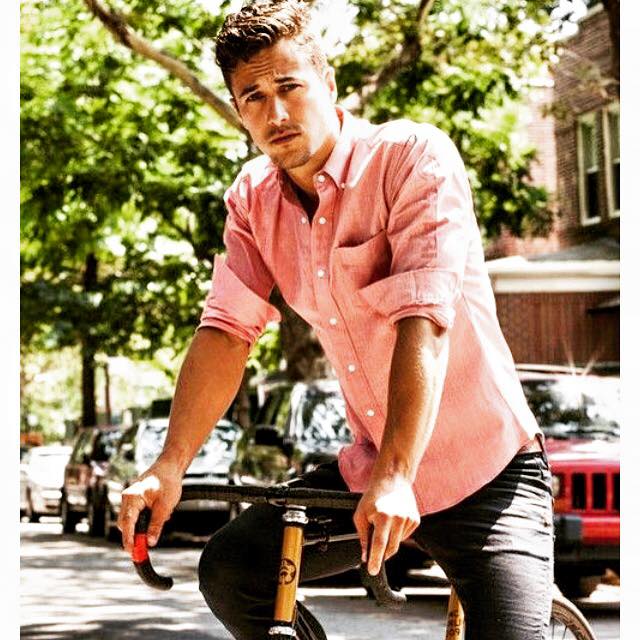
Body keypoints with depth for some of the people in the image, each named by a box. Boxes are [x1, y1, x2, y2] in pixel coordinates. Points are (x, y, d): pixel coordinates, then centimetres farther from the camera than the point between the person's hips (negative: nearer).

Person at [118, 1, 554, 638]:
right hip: (368, 470, 6)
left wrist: (396, 478, -36)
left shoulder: (414, 156, -16)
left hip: (486, 472, -5)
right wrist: (168, 466, -19)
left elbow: (423, 320, -27)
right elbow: (226, 330, -5)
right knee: (229, 570, -5)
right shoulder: (253, 199, 2)